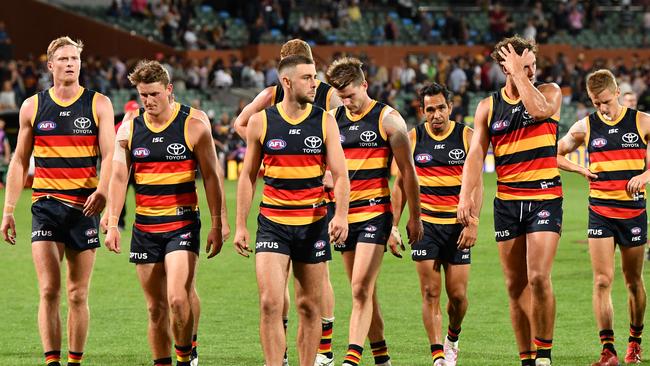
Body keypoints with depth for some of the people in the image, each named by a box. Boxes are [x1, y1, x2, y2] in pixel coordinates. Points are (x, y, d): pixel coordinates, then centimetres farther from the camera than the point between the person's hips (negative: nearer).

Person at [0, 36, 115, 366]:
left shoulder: (99, 105, 4)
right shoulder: (32, 107, 8)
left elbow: (109, 155, -3)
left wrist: (102, 191, -22)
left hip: (84, 207, 0)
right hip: (46, 205, 0)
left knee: (78, 295, 3)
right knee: (48, 291, -11)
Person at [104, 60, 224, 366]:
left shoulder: (194, 127, -3)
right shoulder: (128, 130, 6)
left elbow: (210, 177, 0)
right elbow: (118, 178, 6)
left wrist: (216, 225, -3)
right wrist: (112, 224, -3)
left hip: (182, 224, -3)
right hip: (145, 227, 4)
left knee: (177, 298, -18)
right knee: (156, 307, 6)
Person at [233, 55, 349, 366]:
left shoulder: (325, 122, 2)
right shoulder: (261, 122, 1)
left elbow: (340, 174, -2)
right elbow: (248, 176, 9)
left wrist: (341, 215, -18)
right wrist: (240, 225, 5)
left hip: (313, 223, 1)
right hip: (272, 223, -1)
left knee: (310, 307, 6)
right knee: (270, 304, -13)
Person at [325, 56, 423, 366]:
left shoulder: (388, 119, -4)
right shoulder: (332, 119, 9)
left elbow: (407, 170, 1)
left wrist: (414, 216, 3)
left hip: (375, 213, -5)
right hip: (343, 214, 5)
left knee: (361, 289, -15)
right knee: (365, 293, 9)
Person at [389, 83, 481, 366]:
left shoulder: (466, 136, 1)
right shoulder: (413, 138, 3)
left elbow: (476, 184, 0)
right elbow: (400, 185, 8)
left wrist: (473, 223, -11)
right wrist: (393, 227, 3)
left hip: (457, 225, 0)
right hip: (425, 223, 0)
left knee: (458, 294, 0)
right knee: (430, 293, -5)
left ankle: (452, 339, 28)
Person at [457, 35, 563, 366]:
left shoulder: (549, 92, 3)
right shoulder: (488, 107, 7)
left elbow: (539, 109, -21)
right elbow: (475, 154, 1)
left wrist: (519, 73, -11)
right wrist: (465, 196, -13)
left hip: (545, 198, -3)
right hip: (507, 201, 3)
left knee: (538, 277, -17)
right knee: (515, 286, 5)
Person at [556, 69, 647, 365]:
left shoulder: (641, 121, -1)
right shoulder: (586, 126, 3)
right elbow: (556, 154, 14)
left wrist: (645, 175, -16)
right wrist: (580, 169, -4)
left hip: (633, 211, 0)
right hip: (600, 212, 0)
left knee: (634, 282, 10)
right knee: (602, 281, -10)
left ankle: (635, 341, 28)